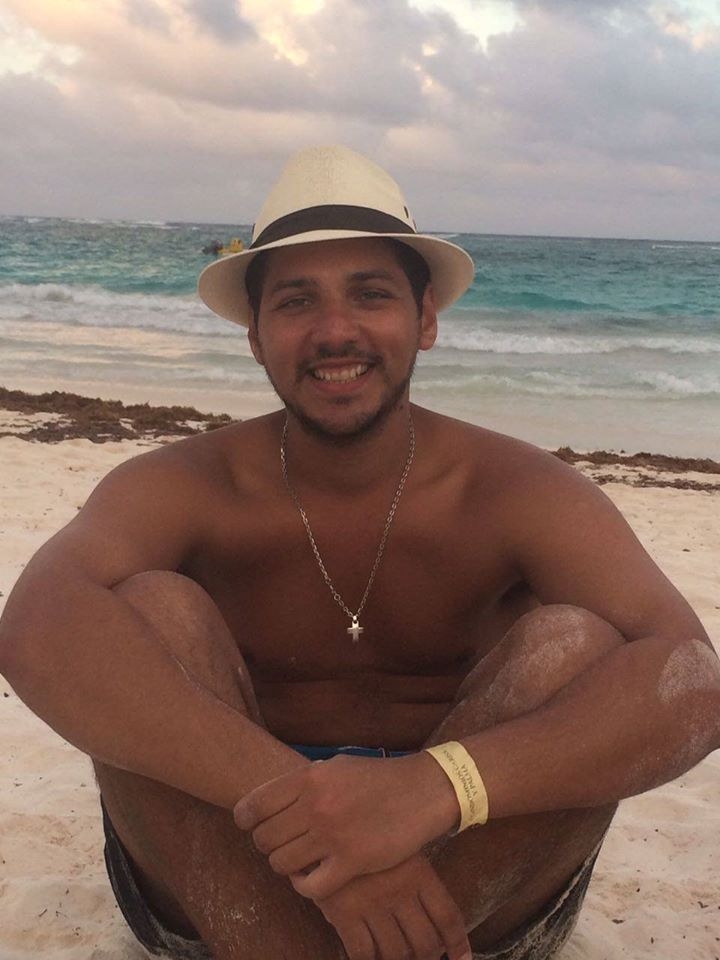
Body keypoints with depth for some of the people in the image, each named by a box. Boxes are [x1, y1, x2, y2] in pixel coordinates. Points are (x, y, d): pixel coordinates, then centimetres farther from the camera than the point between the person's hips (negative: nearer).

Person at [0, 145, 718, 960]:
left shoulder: (514, 492, -11)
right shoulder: (187, 487, -11)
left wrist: (436, 785, -44)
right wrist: (295, 801, -43)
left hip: (467, 881, 0)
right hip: (226, 875, 1)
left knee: (576, 644, -24)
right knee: (151, 613, -23)